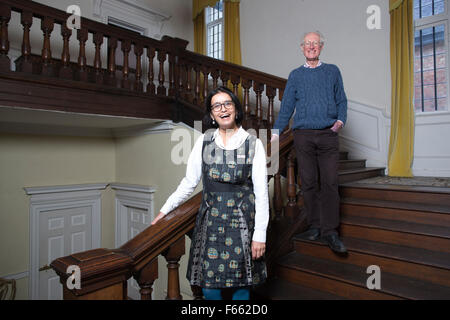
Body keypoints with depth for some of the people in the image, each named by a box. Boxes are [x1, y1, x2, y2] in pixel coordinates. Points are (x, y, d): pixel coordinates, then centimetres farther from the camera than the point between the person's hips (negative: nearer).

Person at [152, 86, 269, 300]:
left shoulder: (253, 144, -4)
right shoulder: (204, 142, 1)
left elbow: (261, 193, -5)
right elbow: (189, 182, 7)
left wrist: (260, 233, -6)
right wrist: (165, 210, 8)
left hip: (242, 222, -1)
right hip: (210, 222, 2)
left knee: (240, 284, 8)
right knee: (209, 285, 8)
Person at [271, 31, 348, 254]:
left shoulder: (332, 71, 14)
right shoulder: (296, 75, 13)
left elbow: (341, 100, 14)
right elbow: (286, 107, 12)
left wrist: (340, 120, -5)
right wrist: (275, 133, 5)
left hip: (328, 135, 0)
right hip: (303, 135, 0)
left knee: (329, 183, -5)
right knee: (309, 183, 2)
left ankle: (330, 231, 1)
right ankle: (314, 226, 14)